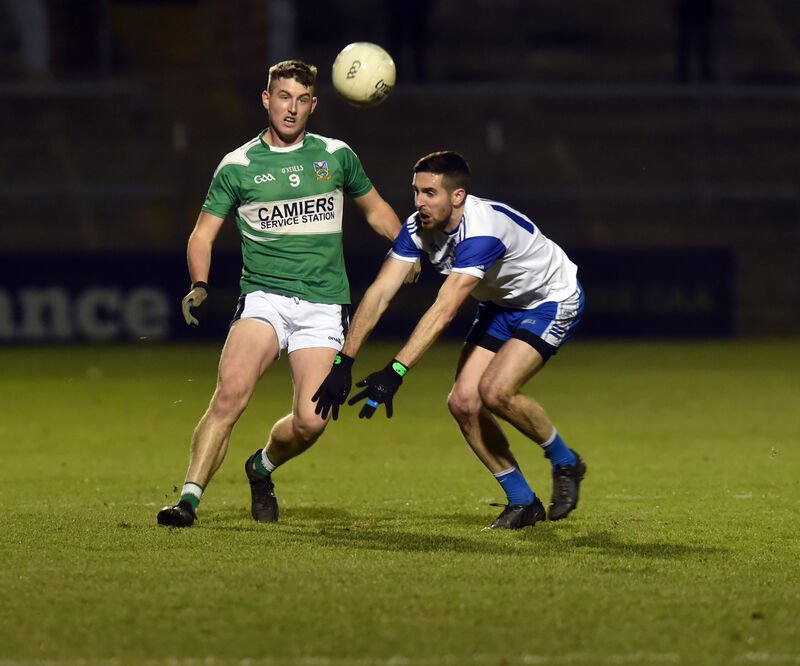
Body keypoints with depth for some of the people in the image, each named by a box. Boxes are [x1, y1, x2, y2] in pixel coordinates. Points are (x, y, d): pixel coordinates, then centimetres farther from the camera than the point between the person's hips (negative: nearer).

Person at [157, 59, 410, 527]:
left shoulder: (336, 156, 9)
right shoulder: (238, 165, 4)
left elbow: (375, 210, 24)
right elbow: (203, 233, 8)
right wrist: (200, 285, -10)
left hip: (324, 308, 1)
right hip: (264, 297, -1)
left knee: (312, 421, -13)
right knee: (230, 392, -27)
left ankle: (263, 467, 19)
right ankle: (190, 499, -24)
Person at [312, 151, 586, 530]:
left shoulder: (482, 231, -37)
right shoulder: (419, 226, -15)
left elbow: (443, 311, -45)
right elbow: (380, 292, -17)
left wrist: (396, 372, -50)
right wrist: (343, 362, -24)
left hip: (552, 300, -8)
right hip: (501, 305, 8)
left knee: (494, 389, -26)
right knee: (463, 402, -8)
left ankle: (565, 462, 1)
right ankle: (522, 502, 8)